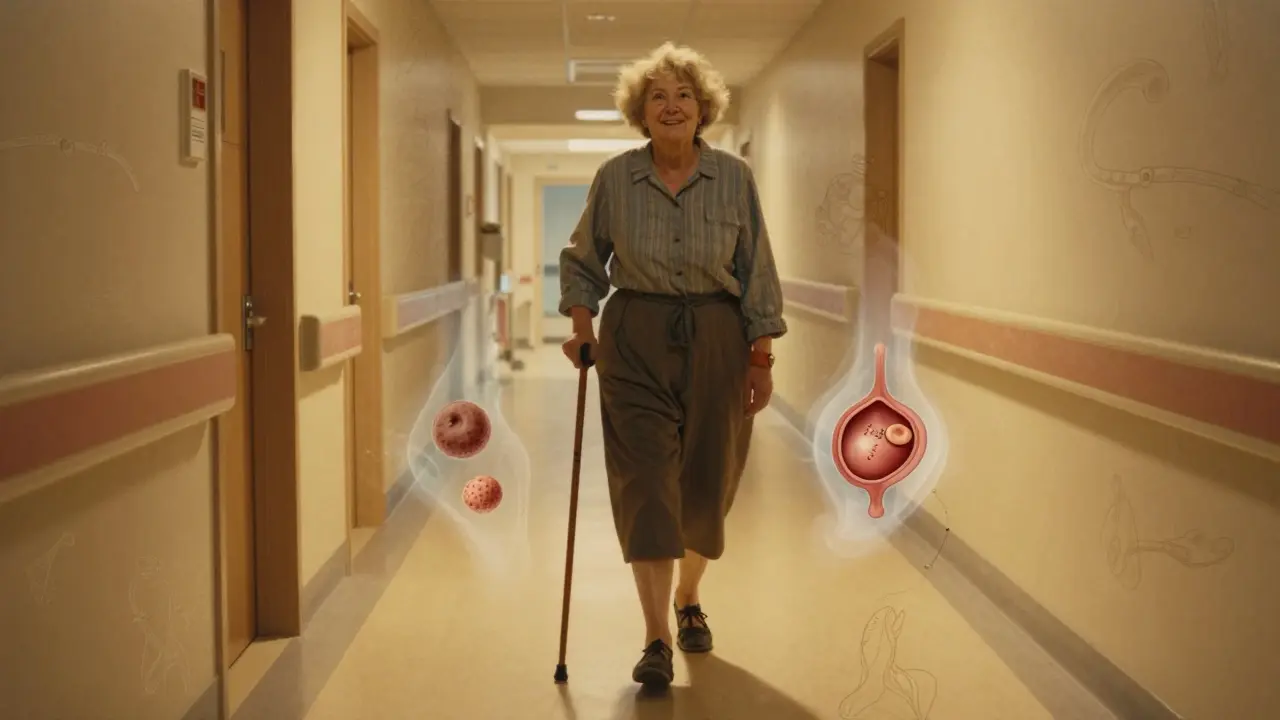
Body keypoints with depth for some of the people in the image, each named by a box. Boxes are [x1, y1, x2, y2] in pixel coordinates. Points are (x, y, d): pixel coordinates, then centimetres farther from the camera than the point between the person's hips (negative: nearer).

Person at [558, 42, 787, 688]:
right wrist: (582, 330, 1)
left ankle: (688, 599, 36)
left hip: (716, 341, 1)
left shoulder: (735, 178, 0)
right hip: (635, 343, -1)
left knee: (706, 482, 9)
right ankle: (657, 640, -6)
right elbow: (582, 261, 12)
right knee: (645, 481, -8)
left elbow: (757, 273, 2)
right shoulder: (614, 179, 0)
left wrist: (762, 356, -1)